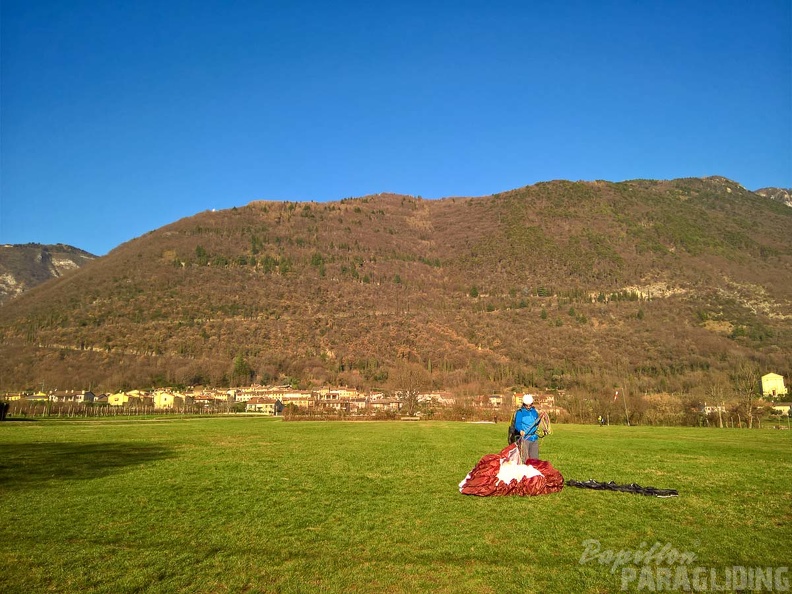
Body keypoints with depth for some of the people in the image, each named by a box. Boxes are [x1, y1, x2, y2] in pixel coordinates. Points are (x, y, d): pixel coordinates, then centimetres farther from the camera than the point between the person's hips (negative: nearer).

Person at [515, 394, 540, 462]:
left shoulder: (535, 411, 14)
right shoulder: (520, 412, -3)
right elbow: (517, 424, -11)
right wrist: (520, 430, -29)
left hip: (534, 438, 5)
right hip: (525, 438, -5)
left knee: (535, 458, 10)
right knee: (524, 458, -6)